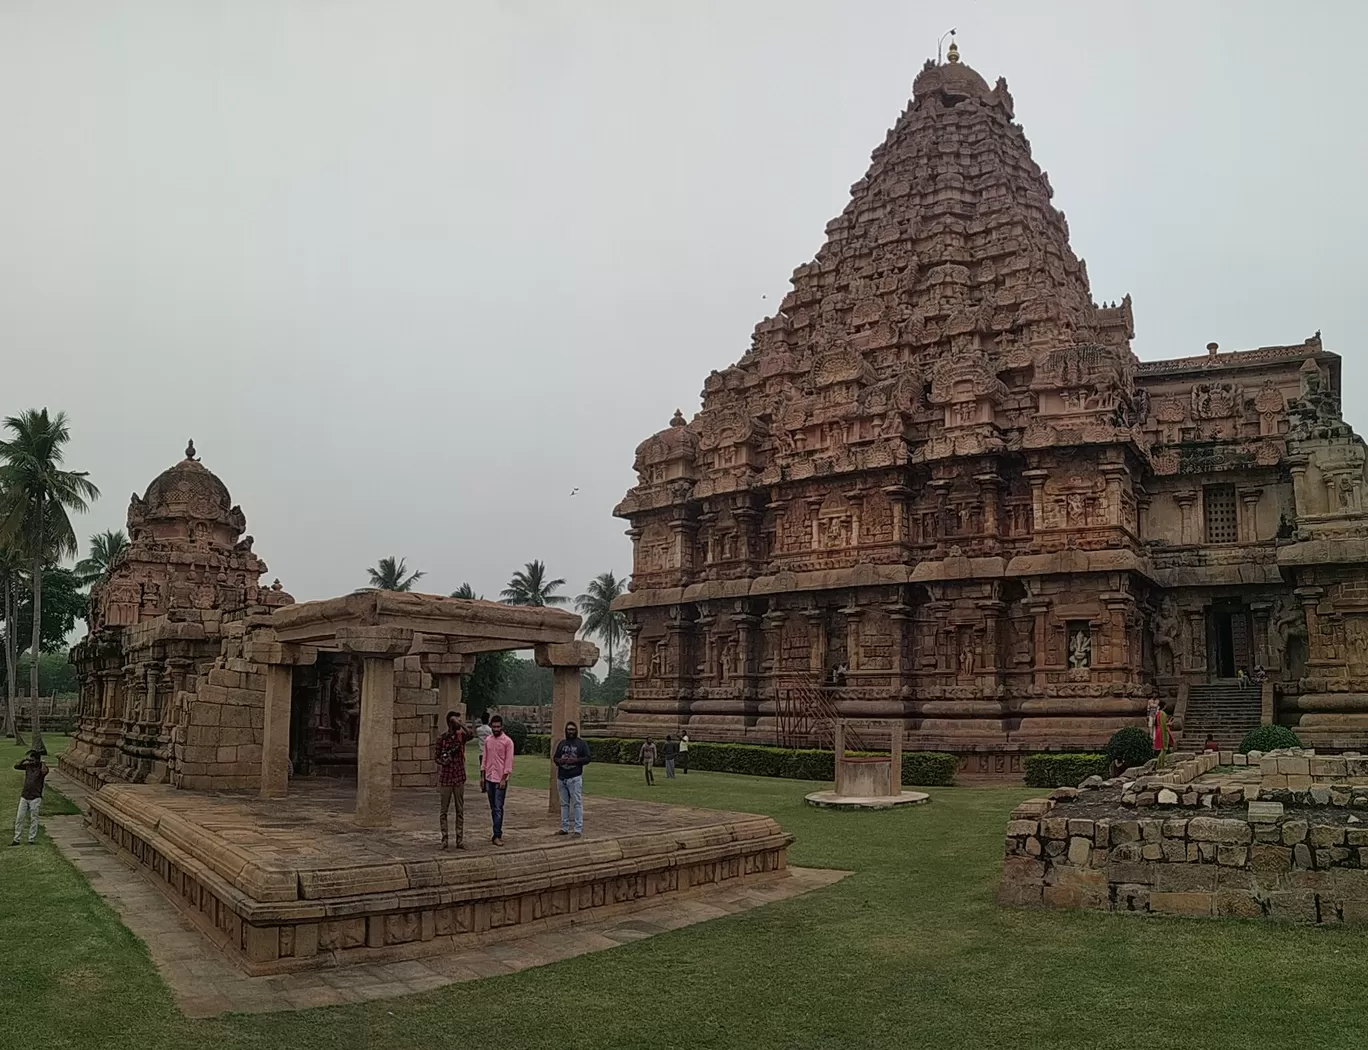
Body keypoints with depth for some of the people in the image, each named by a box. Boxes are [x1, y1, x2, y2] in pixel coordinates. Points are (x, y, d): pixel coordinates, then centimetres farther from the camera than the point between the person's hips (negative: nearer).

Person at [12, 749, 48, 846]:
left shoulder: (42, 767, -9)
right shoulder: (28, 765, 5)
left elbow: (45, 771, -32)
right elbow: (16, 766, -1)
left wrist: (41, 761, -20)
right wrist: (25, 758, -11)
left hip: (35, 798, -4)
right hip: (24, 797, 4)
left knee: (33, 819, 2)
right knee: (19, 818, 5)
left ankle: (32, 840, 9)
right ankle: (17, 840, 12)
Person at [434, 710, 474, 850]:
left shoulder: (461, 735, 2)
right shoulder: (441, 738, -2)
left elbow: (471, 733, -21)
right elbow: (437, 758, 5)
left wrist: (460, 723, -19)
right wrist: (442, 761, -15)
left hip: (459, 778, 2)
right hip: (446, 778, -1)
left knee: (460, 810, 5)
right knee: (444, 810, 4)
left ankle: (460, 840, 10)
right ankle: (444, 839, 11)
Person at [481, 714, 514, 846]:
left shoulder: (507, 741, -8)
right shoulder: (488, 741, 9)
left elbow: (509, 761, -10)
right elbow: (485, 759, 14)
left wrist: (504, 779, -15)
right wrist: (483, 777, 10)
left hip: (500, 779, -6)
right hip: (489, 778, 6)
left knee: (498, 808, -8)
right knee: (493, 808, 10)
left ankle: (497, 836, -8)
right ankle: (498, 833, 17)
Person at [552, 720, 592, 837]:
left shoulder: (581, 743, 2)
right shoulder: (562, 743, 16)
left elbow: (588, 758, -3)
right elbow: (555, 757, 18)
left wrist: (576, 760, -17)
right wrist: (559, 760, -5)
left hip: (575, 778, -5)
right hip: (561, 778, 5)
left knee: (577, 803, -8)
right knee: (564, 804, 11)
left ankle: (578, 829, -7)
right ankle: (565, 828, 18)